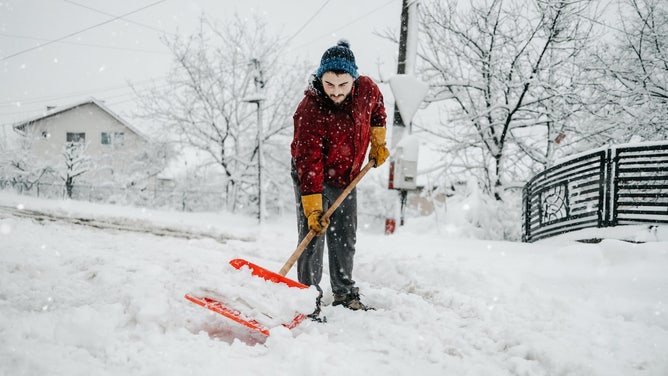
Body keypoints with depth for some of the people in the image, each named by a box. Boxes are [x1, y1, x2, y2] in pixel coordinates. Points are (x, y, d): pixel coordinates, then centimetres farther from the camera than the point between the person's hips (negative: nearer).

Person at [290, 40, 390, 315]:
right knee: (313, 237, -11)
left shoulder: (367, 89, -16)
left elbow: (377, 109, 11)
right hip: (312, 178, -5)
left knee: (346, 239, 13)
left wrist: (378, 141, 12)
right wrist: (313, 208, -34)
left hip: (347, 177, 5)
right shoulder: (309, 110, -31)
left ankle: (345, 294, 28)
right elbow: (309, 164, -32)